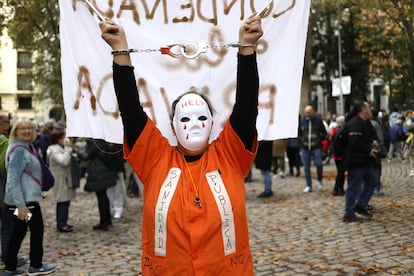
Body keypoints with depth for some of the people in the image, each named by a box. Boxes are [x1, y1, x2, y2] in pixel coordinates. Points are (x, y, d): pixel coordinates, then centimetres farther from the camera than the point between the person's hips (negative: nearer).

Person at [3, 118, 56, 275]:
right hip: (26, 200, -9)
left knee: (19, 232, 13)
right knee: (37, 229, 4)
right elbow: (13, 180, -23)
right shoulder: (19, 150, -17)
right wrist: (21, 205, -28)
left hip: (27, 199, 9)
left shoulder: (26, 147, 13)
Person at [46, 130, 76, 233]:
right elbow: (64, 161, -30)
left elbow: (67, 161, 18)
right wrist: (68, 148, -24)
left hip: (64, 179, 11)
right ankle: (62, 225, -7)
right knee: (64, 202, -10)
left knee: (62, 202, 14)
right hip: (61, 180, -11)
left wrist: (69, 147, 10)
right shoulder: (54, 150, -16)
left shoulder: (59, 148, 17)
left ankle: (61, 223, 21)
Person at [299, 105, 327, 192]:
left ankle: (319, 180, 16)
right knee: (306, 168, 5)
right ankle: (308, 186, 14)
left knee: (318, 164, -11)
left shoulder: (318, 120, 0)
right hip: (305, 148, 2)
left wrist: (319, 140, -6)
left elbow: (324, 133, 6)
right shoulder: (301, 121, 3)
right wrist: (301, 142, 2)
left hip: (316, 148, -2)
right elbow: (298, 133, 15)